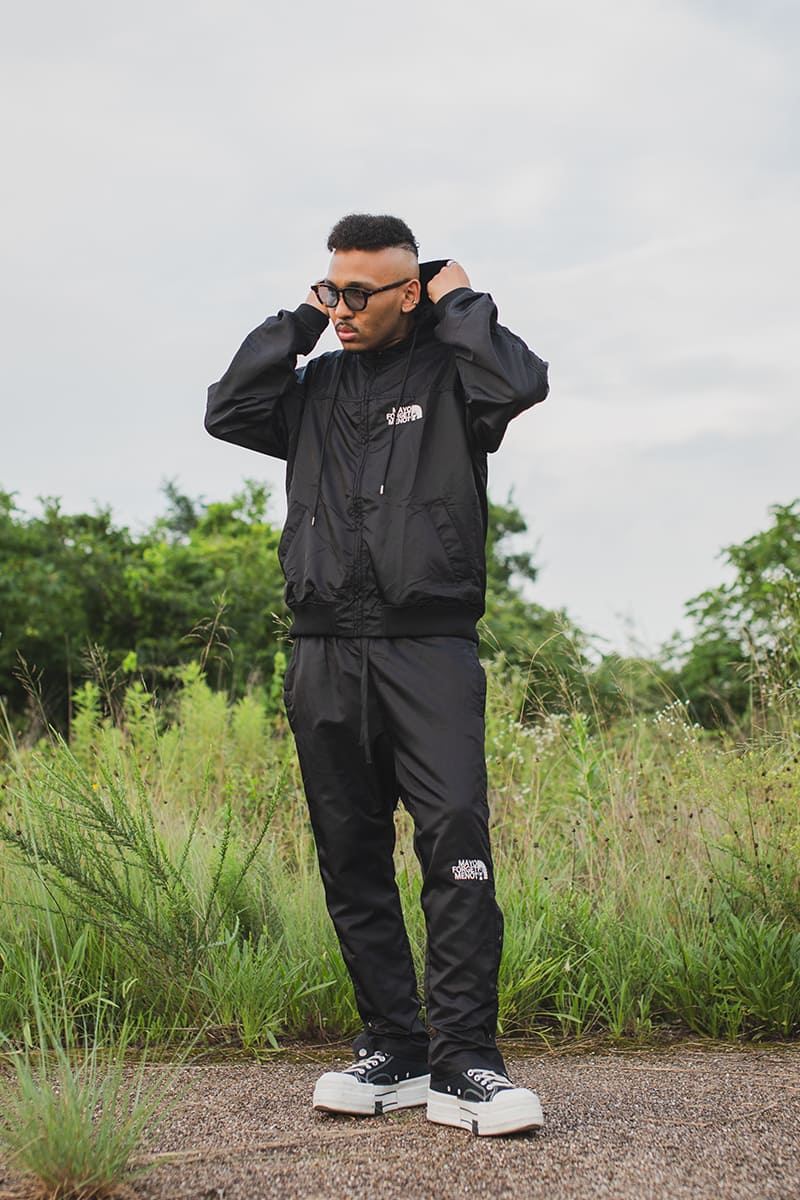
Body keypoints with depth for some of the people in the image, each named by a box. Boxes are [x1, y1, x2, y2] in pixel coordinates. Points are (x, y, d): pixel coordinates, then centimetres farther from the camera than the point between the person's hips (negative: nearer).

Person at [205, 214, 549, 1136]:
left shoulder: (449, 375, 5)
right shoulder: (316, 388, 18)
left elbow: (521, 384, -14)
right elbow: (227, 414, 6)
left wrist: (458, 302, 0)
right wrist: (295, 325, 8)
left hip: (430, 650, -4)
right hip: (324, 656, 5)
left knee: (456, 843, -16)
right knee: (352, 861, 5)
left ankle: (463, 1066, -13)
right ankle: (393, 1052, 13)